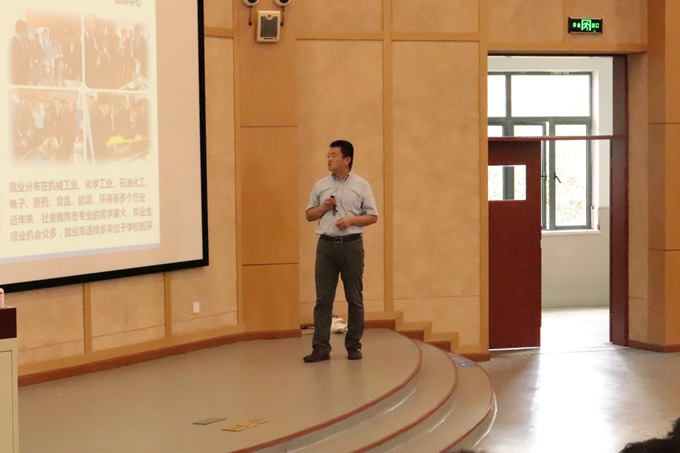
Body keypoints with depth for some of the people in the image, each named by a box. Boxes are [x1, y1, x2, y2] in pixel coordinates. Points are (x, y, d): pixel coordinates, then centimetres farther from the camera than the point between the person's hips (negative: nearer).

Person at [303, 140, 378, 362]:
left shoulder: (361, 185, 3)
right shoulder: (321, 185, 11)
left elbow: (372, 216, 2)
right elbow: (309, 215, 16)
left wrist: (350, 220, -13)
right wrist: (324, 207, -3)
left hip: (351, 244, -2)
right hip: (326, 244, 2)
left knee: (354, 298, 3)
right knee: (323, 298, -2)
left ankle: (353, 346, 12)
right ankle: (321, 348, -1)